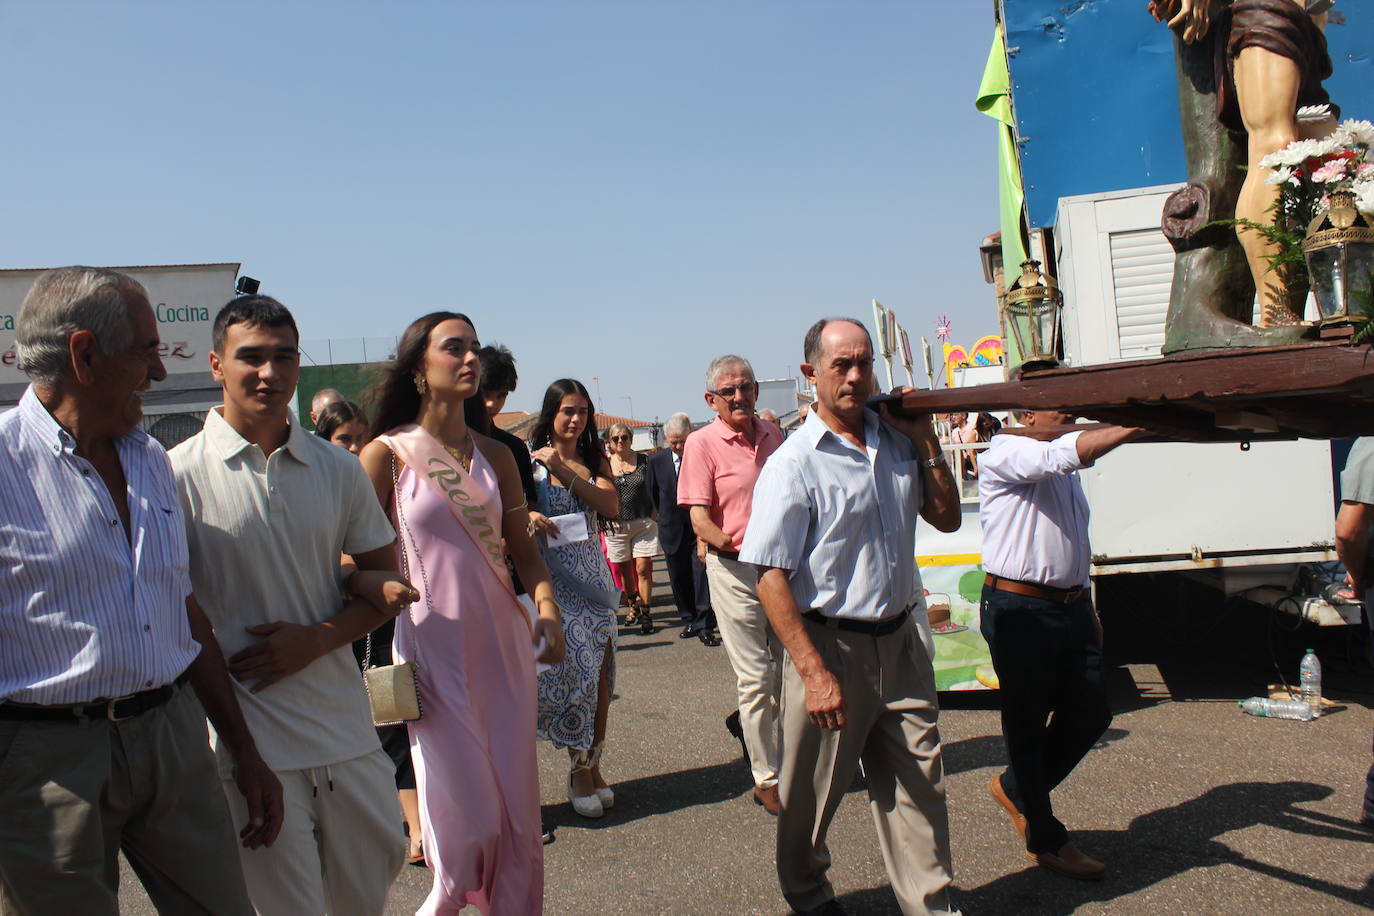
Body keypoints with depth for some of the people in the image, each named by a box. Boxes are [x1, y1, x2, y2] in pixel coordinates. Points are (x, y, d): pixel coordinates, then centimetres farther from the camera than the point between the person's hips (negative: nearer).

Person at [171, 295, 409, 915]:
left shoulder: (339, 470, 5)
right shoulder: (178, 475, -6)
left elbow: (386, 584, 9)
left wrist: (315, 638, -8)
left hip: (345, 725, 4)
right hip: (246, 733, -3)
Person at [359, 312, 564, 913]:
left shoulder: (495, 455, 8)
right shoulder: (388, 452, -4)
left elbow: (522, 547, 11)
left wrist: (547, 606, -5)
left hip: (504, 642, 4)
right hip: (434, 646, -4)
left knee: (517, 803, 9)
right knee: (469, 813, -1)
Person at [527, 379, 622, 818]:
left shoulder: (595, 460, 11)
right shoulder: (531, 461, -1)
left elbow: (610, 505, -6)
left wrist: (565, 471, -14)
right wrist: (529, 518, -26)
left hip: (593, 572, 4)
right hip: (552, 575, -4)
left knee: (601, 672, 3)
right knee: (574, 668, -7)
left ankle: (592, 766, 17)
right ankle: (581, 769, 8)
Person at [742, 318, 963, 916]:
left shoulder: (898, 441, 5)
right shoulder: (794, 463, -12)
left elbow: (947, 518, 14)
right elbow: (771, 576, -15)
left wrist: (927, 443, 1)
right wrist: (813, 672, -19)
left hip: (904, 641, 5)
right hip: (833, 646, -4)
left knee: (919, 787, 10)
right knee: (813, 792, 12)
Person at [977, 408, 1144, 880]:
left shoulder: (1065, 473, 19)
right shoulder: (1005, 452, -10)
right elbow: (1061, 455, -29)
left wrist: (1087, 607, 23)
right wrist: (1134, 426, -33)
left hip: (1070, 607, 9)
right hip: (1019, 609, -9)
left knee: (1090, 714, 10)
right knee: (1027, 722, 5)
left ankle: (1014, 788, 32)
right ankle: (1045, 839, 20)